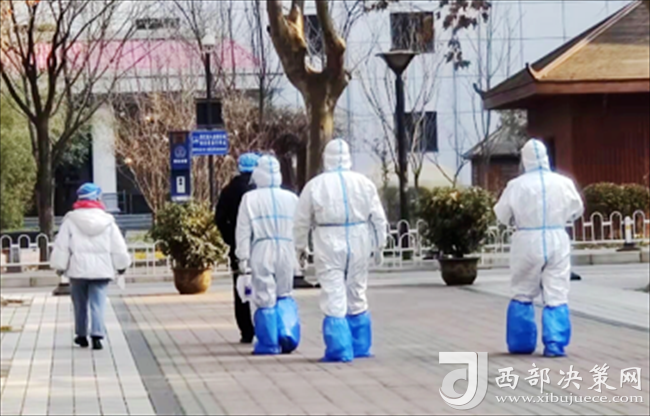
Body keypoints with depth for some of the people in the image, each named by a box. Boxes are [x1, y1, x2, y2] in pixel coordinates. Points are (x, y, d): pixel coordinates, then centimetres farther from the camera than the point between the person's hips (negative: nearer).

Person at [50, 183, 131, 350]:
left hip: (78, 269, 0)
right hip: (101, 269, 0)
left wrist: (60, 265, 6)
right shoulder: (107, 221, 1)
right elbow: (118, 247, 4)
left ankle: (82, 335, 24)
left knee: (80, 304, 15)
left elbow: (62, 246, -2)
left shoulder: (71, 220, -2)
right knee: (98, 304, -1)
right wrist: (121, 265, 16)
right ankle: (97, 335, -16)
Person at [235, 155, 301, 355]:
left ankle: (269, 343, 5)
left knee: (265, 299, 2)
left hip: (261, 251, -3)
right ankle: (288, 332, -2)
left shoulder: (250, 198, -1)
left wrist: (243, 256, 1)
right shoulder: (291, 198, 6)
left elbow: (243, 230, -2)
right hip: (286, 250, 3)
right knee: (284, 296, 16)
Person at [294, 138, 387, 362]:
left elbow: (302, 222, 3)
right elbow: (378, 218, 7)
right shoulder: (364, 183, 2)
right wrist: (378, 244, 19)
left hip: (329, 245, -3)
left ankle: (339, 350, -4)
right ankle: (360, 347, 22)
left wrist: (300, 246, 16)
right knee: (357, 297, 15)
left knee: (334, 299, -1)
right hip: (358, 243, 3)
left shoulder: (315, 185, -4)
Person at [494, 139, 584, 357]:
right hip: (557, 240, 1)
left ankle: (521, 343, 21)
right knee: (556, 295, 4)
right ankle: (554, 343, -3)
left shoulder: (517, 185, -9)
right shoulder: (563, 183, -5)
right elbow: (576, 210, 9)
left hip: (528, 241, -1)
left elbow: (502, 214, 1)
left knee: (523, 294, 14)